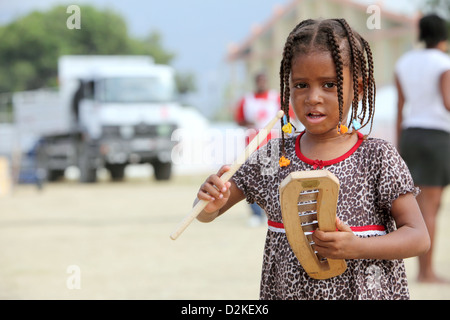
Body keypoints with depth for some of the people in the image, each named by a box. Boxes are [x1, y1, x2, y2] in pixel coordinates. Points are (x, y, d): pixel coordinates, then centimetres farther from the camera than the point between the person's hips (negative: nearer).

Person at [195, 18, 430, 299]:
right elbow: (205, 214, 4)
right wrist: (210, 204, -20)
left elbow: (419, 238, -11)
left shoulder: (377, 157, -9)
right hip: (286, 292, 2)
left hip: (364, 291, -2)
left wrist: (356, 248, -25)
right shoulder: (273, 157, -2)